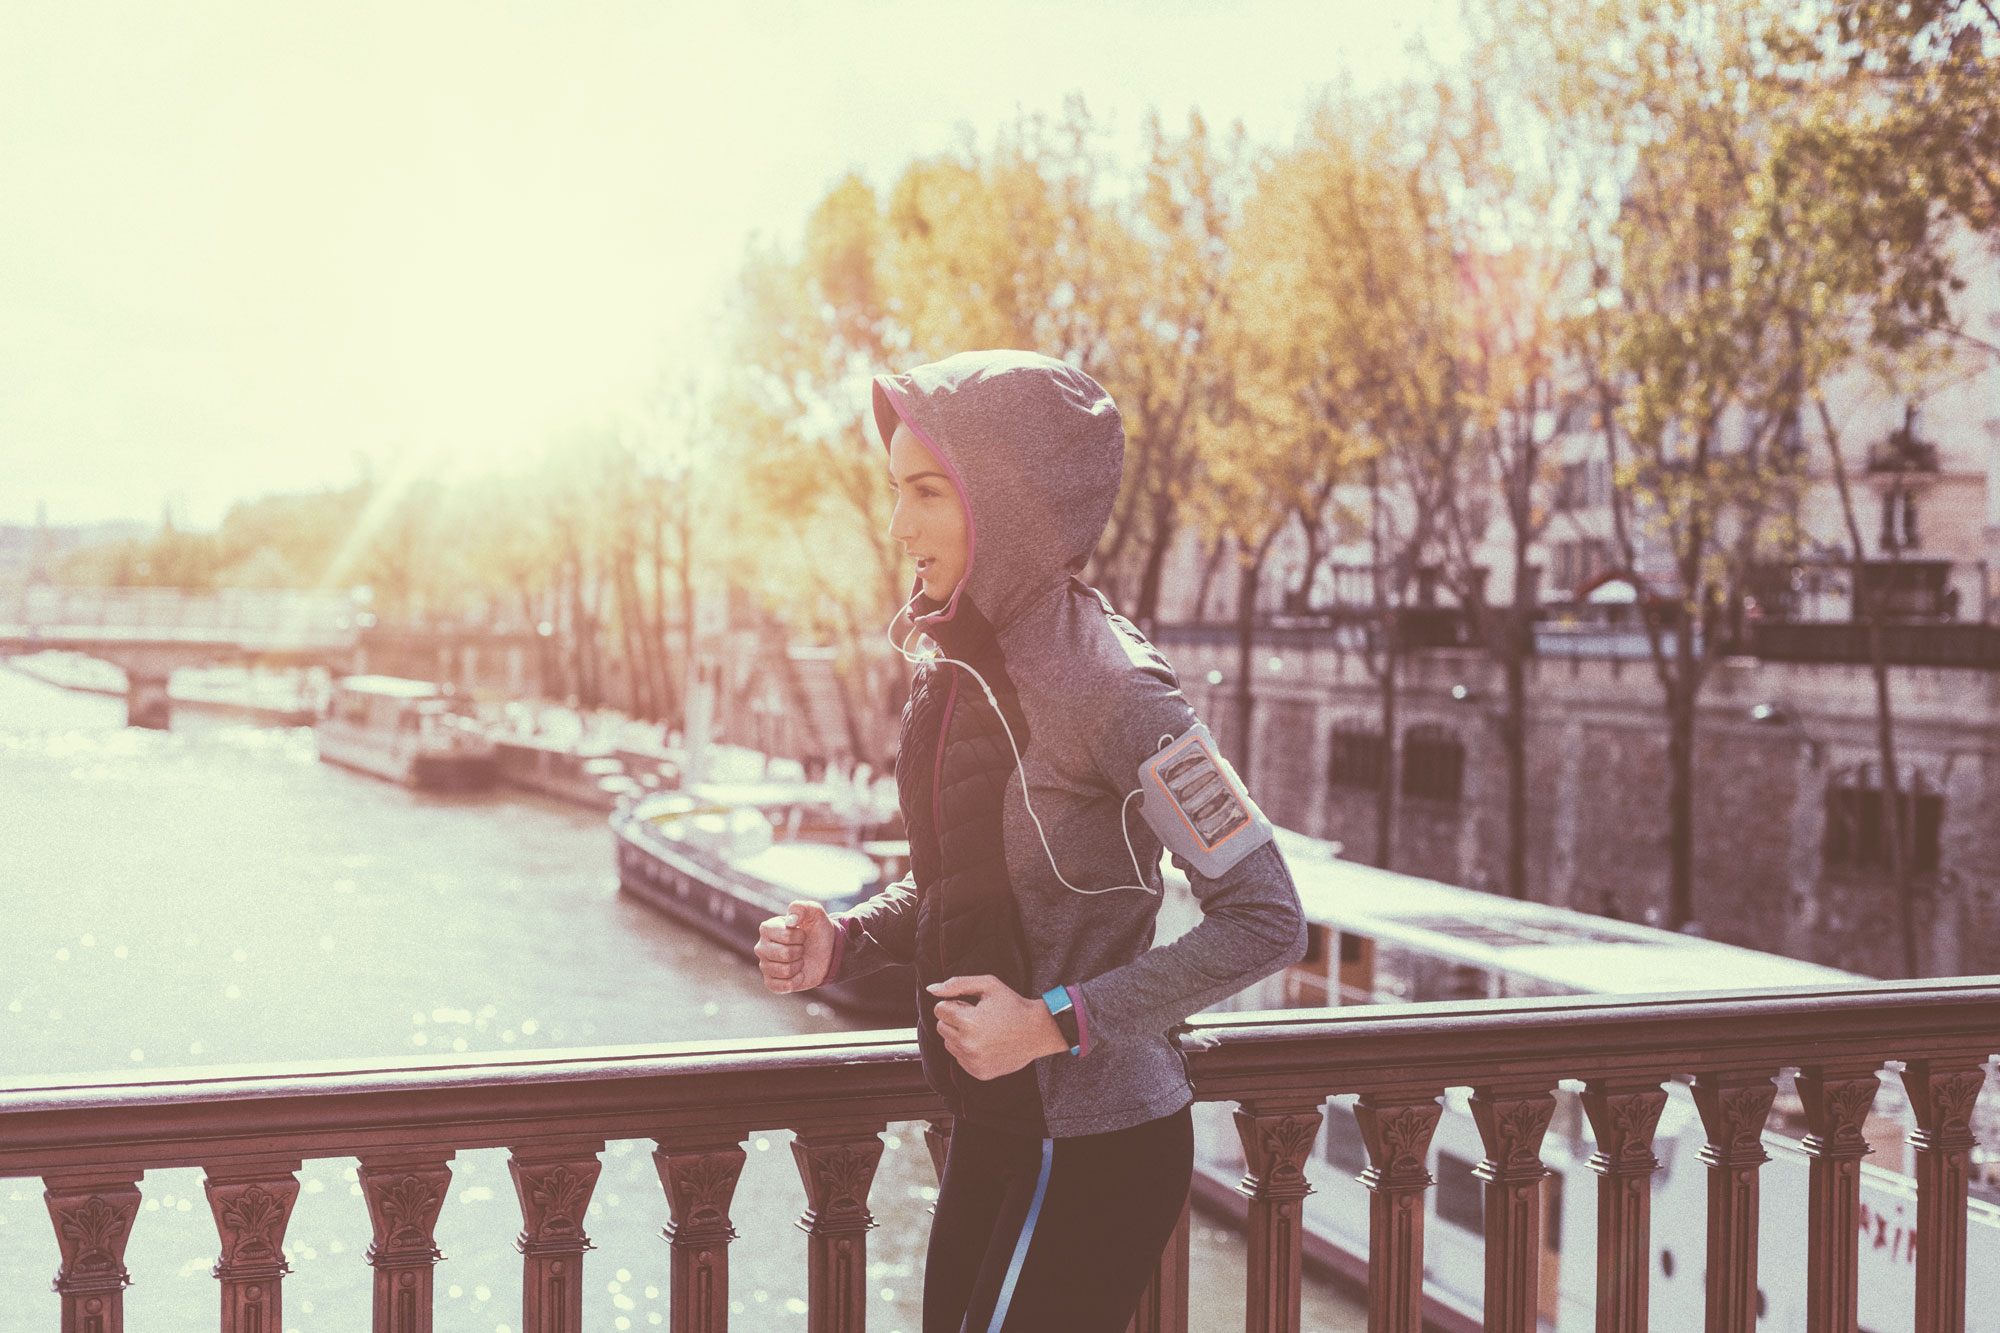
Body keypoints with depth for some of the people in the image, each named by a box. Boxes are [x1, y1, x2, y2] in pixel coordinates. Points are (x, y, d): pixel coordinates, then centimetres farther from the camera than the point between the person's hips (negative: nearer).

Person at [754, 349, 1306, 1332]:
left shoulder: (1104, 686, -20)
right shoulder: (954, 668, 4)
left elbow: (1265, 922, -19)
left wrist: (1060, 1022, -20)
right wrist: (842, 941, -1)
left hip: (1093, 1148, -7)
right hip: (994, 1132, 8)